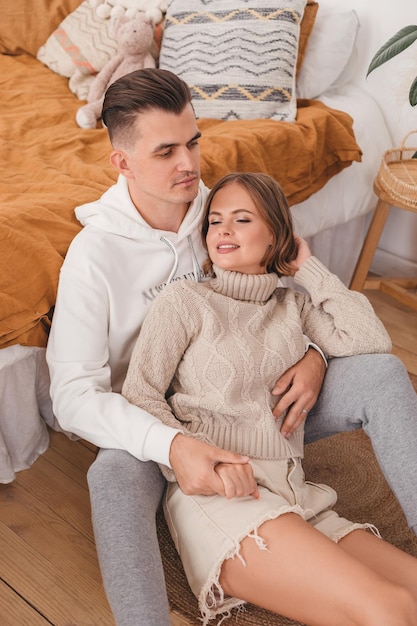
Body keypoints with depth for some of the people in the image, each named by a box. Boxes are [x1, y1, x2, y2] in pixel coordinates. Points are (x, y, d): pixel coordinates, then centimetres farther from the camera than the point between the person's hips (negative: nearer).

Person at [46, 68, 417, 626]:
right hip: (158, 425, -4)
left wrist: (313, 354, -16)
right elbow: (74, 395, -21)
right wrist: (171, 444, -37)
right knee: (114, 475, -39)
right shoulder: (94, 253, -17)